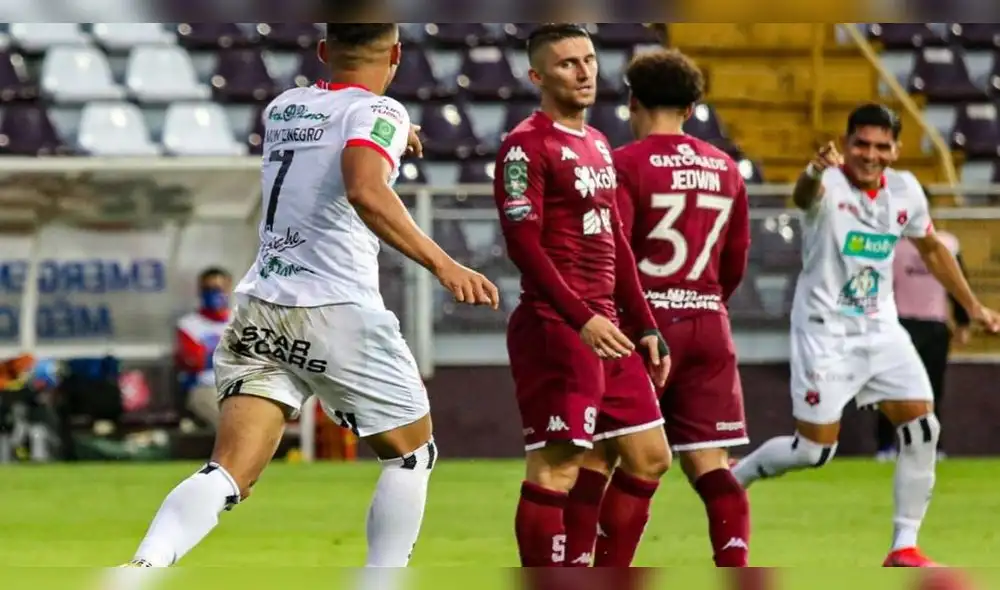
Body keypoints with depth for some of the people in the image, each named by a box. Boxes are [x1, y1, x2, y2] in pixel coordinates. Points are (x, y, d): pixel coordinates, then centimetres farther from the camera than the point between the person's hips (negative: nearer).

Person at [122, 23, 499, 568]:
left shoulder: (282, 108, 16)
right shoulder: (378, 112, -5)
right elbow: (365, 193, -25)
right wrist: (442, 265, -28)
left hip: (258, 308, 5)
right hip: (337, 313, -5)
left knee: (229, 474, -4)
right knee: (411, 454, 16)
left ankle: (143, 569, -29)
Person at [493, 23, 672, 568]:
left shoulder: (598, 145, 19)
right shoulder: (527, 146, -9)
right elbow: (523, 244, -17)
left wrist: (645, 327, 16)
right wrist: (581, 320, -24)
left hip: (606, 329, 9)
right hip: (556, 330, -9)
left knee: (648, 458, 11)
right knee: (556, 467, -10)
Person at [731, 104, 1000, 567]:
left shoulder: (906, 190, 0)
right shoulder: (829, 184, -19)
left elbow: (932, 249, 19)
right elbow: (804, 195, -46)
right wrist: (814, 172, -71)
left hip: (880, 328, 6)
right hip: (826, 331, -6)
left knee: (922, 431, -5)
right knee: (814, 450, -5)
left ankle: (903, 548, 4)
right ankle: (733, 477, 23)